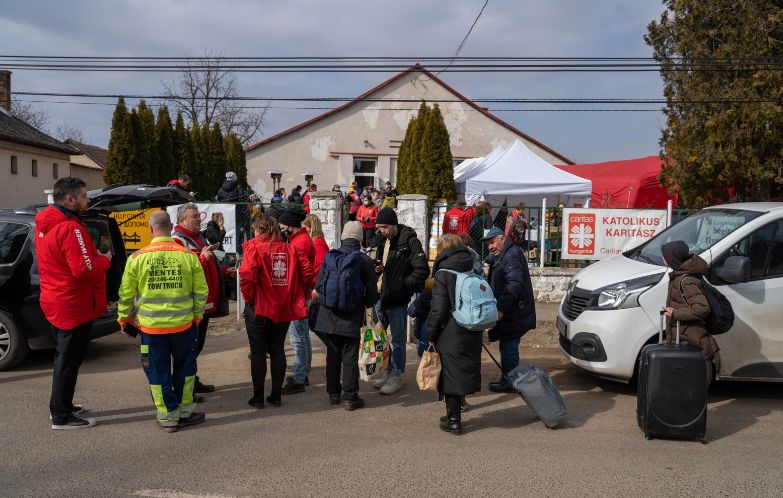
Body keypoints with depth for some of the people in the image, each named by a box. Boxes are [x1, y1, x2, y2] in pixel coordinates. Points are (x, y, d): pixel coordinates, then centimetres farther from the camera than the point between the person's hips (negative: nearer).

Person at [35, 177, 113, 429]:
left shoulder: (44, 225, 9)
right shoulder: (70, 228, -22)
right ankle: (61, 417, 9)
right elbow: (84, 269, -28)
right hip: (73, 306, -10)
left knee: (64, 357, 21)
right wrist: (105, 259, -10)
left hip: (55, 301, 10)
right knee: (69, 360, 0)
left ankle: (62, 406, 33)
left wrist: (94, 255, 10)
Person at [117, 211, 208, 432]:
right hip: (183, 323, 1)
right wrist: (197, 316, 15)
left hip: (151, 326, -1)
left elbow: (126, 294, 1)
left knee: (159, 372, 12)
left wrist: (124, 319, 17)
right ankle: (185, 411, 26)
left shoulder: (137, 257, -6)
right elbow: (201, 291, 1)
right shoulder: (188, 255, -4)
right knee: (184, 368, 18)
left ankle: (168, 417, 19)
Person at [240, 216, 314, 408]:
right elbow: (307, 271, -3)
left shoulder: (254, 247, -9)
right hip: (283, 307, 4)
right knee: (277, 350, 14)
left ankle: (258, 397, 12)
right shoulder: (289, 248, 3)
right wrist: (299, 295, 7)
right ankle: (276, 395, 19)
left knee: (258, 352, 6)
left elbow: (247, 275, -23)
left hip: (258, 307, -4)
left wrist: (249, 296, -8)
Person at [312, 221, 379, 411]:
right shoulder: (365, 260, -9)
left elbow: (318, 285, 1)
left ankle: (333, 393, 25)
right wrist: (366, 304, 17)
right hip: (352, 318, -2)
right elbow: (372, 293, -5)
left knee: (333, 355, 16)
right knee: (350, 357, 5)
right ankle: (350, 397, 8)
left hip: (329, 315, 3)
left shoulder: (330, 256, -4)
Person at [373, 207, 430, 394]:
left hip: (397, 299, -8)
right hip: (380, 296, 8)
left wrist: (402, 285, -19)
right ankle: (387, 371, 31)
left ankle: (396, 377, 17)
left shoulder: (409, 242, -14)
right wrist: (377, 267, 2)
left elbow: (422, 270, -18)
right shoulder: (383, 241, 10)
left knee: (397, 340, 4)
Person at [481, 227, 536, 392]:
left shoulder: (512, 256, -18)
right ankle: (507, 379, 26)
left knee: (508, 347, -3)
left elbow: (514, 285, -28)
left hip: (514, 315, -10)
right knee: (508, 347, 16)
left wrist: (501, 308, -33)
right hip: (508, 312, 10)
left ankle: (510, 382, 7)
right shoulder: (501, 256, 17)